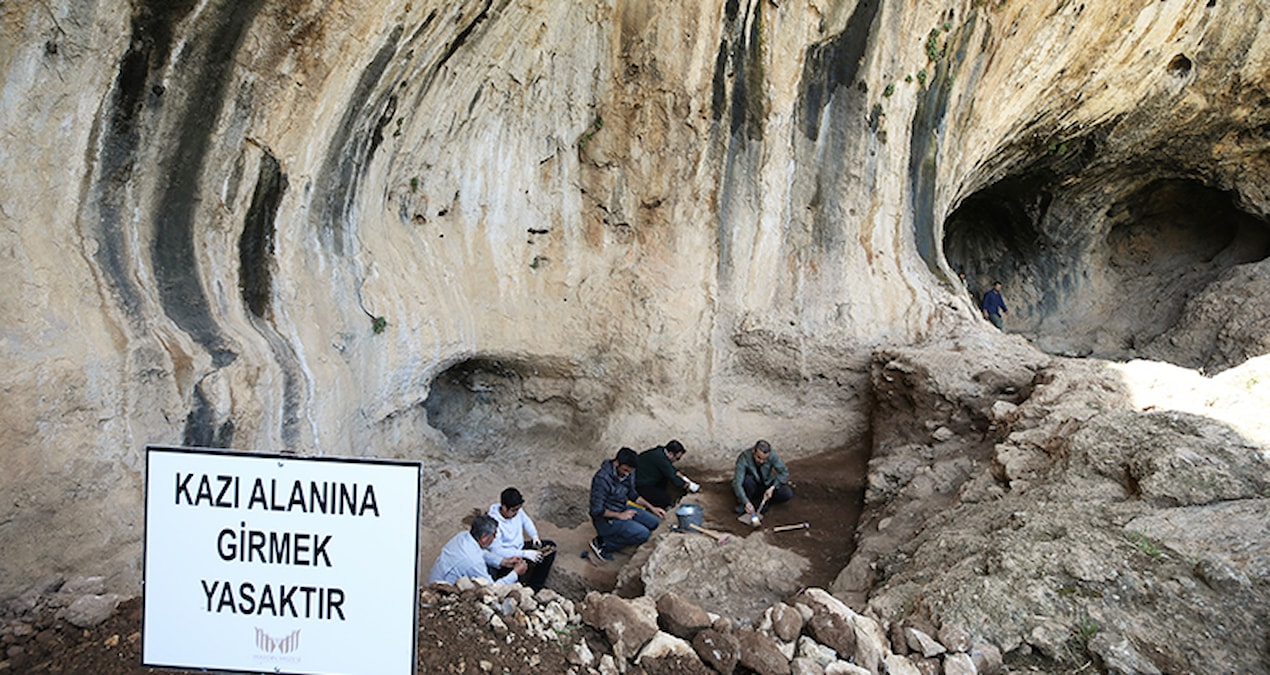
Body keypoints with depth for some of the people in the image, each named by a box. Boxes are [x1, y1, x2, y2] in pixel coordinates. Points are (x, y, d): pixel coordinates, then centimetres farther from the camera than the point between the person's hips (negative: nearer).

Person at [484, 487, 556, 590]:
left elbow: (526, 521, 15)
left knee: (551, 546, -4)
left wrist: (534, 536, -3)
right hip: (507, 558, -8)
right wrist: (524, 554, -34)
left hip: (520, 547, 8)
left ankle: (533, 588, -6)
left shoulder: (517, 510, -9)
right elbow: (497, 551, -33)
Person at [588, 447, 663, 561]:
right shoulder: (602, 479, -28)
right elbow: (596, 510, -23)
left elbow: (632, 494, 14)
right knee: (643, 534, -20)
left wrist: (652, 508, 6)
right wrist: (620, 515, -21)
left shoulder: (629, 473, -4)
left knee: (653, 522, -1)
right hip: (605, 518, -9)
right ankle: (602, 544, -7)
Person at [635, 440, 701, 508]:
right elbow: (672, 478, -20)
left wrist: (684, 478, 10)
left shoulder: (660, 451, 0)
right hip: (641, 486, -10)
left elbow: (672, 470, 16)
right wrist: (689, 486, -8)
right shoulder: (660, 458, -27)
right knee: (666, 501, -17)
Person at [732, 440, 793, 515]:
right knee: (748, 480, -37)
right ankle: (742, 504, -12)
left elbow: (784, 473, -14)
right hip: (752, 487, -2)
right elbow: (737, 483, -36)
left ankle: (764, 502, -2)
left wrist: (772, 488, -28)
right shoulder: (744, 458, -30)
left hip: (766, 484, 2)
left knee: (788, 494, -23)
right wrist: (746, 502, -47)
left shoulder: (772, 455, -24)